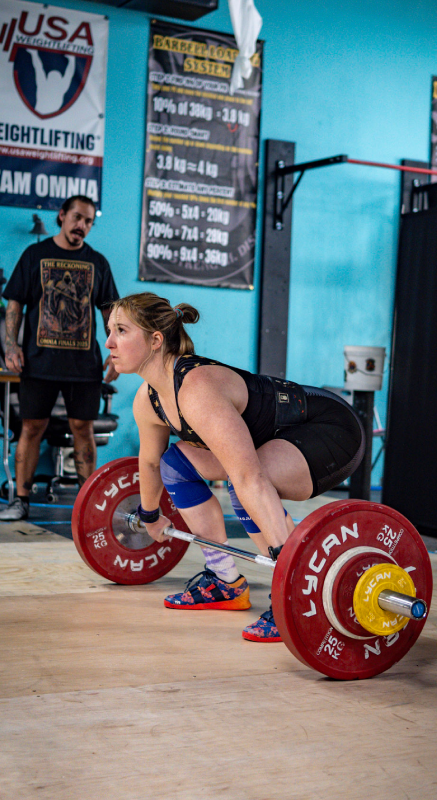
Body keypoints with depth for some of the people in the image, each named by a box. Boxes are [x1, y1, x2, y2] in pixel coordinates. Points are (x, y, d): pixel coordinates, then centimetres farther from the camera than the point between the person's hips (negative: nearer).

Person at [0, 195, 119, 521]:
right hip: (40, 360, -1)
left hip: (84, 361, 1)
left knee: (83, 428, 3)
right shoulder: (35, 255, 7)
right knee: (32, 427, 1)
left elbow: (109, 310, 12)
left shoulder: (97, 262, 10)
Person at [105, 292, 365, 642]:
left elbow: (250, 478, -42)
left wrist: (287, 557, -46)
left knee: (243, 482, -34)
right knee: (175, 463, 9)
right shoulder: (147, 400, -4)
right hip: (280, 436, 10)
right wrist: (150, 515, 31)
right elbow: (151, 461, 17)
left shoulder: (197, 390, -34)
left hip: (334, 432, -10)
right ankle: (225, 583, 17)